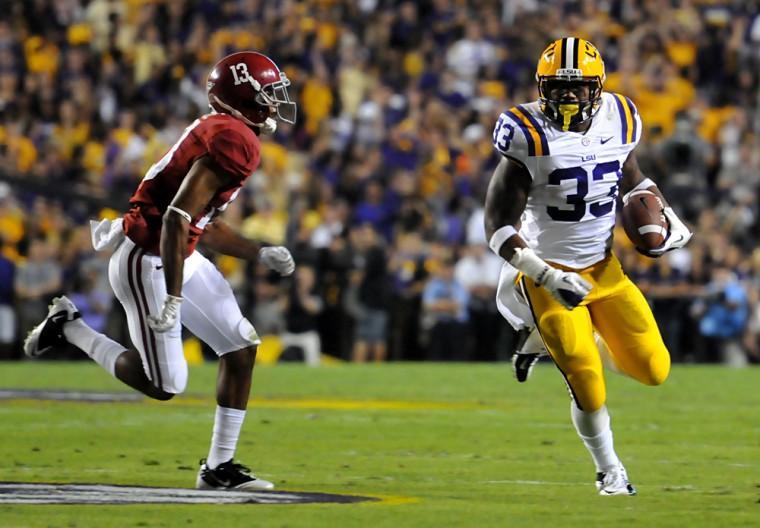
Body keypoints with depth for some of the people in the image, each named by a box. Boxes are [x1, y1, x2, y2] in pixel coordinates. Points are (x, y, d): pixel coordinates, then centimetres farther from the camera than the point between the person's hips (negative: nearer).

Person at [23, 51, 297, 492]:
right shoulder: (235, 142, -20)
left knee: (242, 348, 8)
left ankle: (219, 467, 15)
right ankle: (68, 328, 11)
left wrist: (261, 253, 14)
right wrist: (174, 298, -29)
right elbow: (178, 217, -28)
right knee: (164, 385, -5)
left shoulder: (219, 135, 13)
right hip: (149, 263, -11)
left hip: (181, 258, 11)